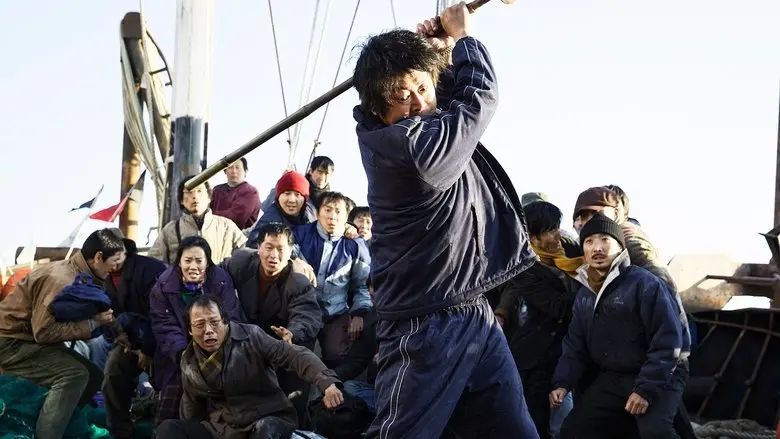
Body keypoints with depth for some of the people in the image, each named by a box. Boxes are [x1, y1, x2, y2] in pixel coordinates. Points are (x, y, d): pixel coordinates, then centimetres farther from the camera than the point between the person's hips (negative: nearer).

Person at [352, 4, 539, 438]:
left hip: (477, 316, 9)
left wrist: (443, 51, 6)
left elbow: (460, 92, 27)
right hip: (427, 327, -9)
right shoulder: (411, 148, -20)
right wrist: (462, 37, 8)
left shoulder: (427, 126, 7)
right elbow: (482, 94, -9)